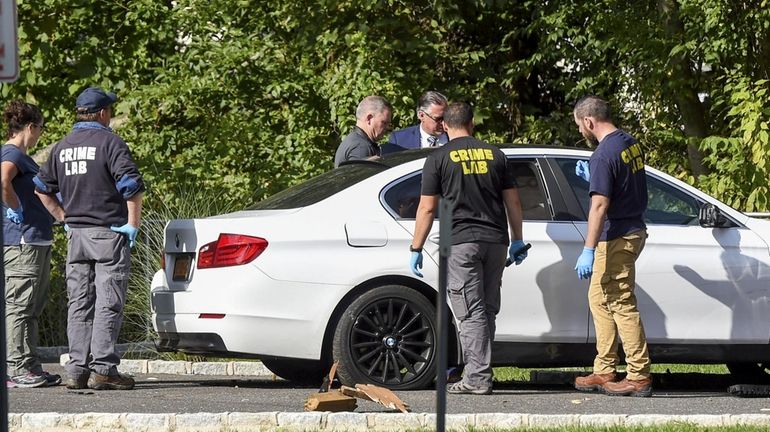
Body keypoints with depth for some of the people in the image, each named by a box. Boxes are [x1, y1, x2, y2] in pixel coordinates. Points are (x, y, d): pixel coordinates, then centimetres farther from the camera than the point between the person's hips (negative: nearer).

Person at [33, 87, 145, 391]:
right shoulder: (110, 143, -9)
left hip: (76, 234, 6)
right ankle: (102, 369, -9)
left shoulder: (62, 147, 12)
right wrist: (133, 223, -10)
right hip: (108, 233, -6)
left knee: (79, 304, 7)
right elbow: (131, 185, -19)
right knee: (108, 303, -5)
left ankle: (77, 369, 5)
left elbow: (42, 188, 18)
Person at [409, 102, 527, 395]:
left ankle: (478, 378, -12)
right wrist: (517, 240, 22)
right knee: (487, 310, 10)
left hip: (461, 242, -4)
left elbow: (427, 208, -3)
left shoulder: (439, 158, 0)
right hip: (495, 240, 4)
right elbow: (513, 202, 13)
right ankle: (478, 374, 13)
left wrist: (416, 249, 3)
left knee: (471, 313, -6)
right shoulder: (494, 154, 12)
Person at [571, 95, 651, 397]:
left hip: (616, 237, -10)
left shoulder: (604, 154, -18)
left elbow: (600, 205, -23)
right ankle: (604, 372, 18)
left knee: (621, 304, -6)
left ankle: (639, 377, -6)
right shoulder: (631, 144, 11)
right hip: (634, 230, 10)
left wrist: (589, 250, -24)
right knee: (599, 298, 16)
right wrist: (591, 177, 22)